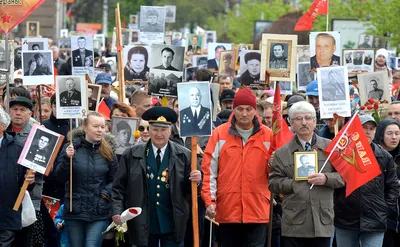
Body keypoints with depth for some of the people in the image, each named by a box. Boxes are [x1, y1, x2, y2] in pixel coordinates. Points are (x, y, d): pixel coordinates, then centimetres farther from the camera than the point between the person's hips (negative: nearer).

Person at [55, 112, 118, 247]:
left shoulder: (107, 151, 3)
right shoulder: (71, 147, -2)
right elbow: (60, 177, -5)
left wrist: (106, 193, -7)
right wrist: (67, 159, -20)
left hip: (100, 213, 0)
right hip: (74, 211, 0)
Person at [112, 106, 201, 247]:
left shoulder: (184, 155, 1)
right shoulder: (132, 155, 3)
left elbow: (189, 188, 3)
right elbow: (119, 187, 4)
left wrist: (195, 181, -18)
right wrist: (117, 211, -8)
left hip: (172, 225, -1)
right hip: (143, 225, 1)